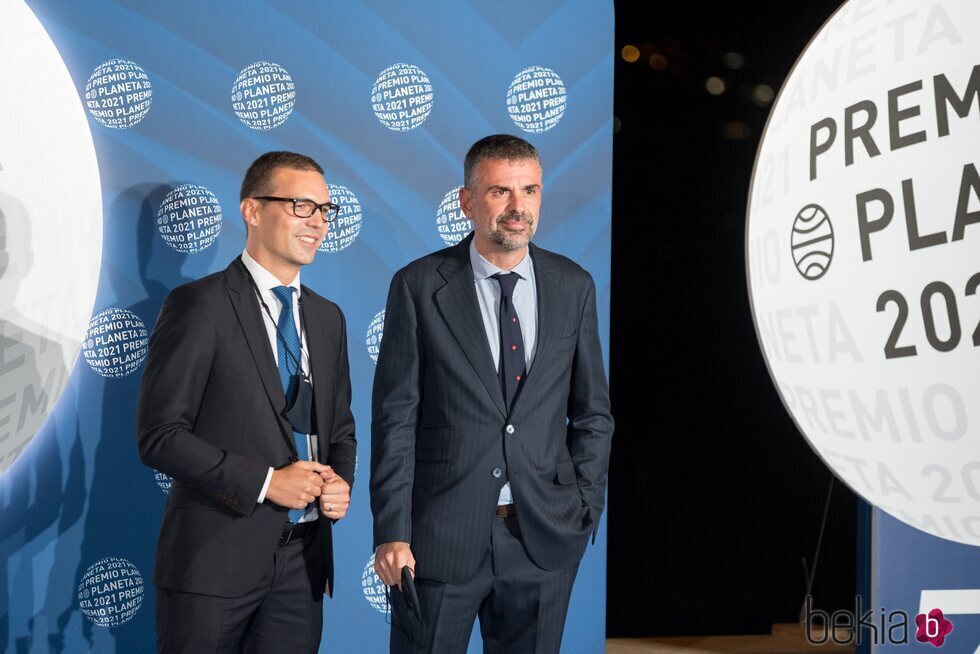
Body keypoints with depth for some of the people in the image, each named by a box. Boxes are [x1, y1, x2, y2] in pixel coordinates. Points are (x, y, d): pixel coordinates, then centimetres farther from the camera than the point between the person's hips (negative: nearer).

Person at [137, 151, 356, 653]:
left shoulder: (328, 318, 13)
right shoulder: (199, 306, -7)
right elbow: (158, 435, -11)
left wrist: (340, 482, -1)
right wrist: (264, 481, -16)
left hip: (302, 559, 6)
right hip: (216, 556, -5)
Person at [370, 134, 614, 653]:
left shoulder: (573, 286, 4)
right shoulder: (418, 286, -4)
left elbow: (593, 412, 9)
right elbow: (395, 418, -5)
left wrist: (585, 510, 1)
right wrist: (392, 532, -9)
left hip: (544, 537, 3)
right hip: (440, 535, -2)